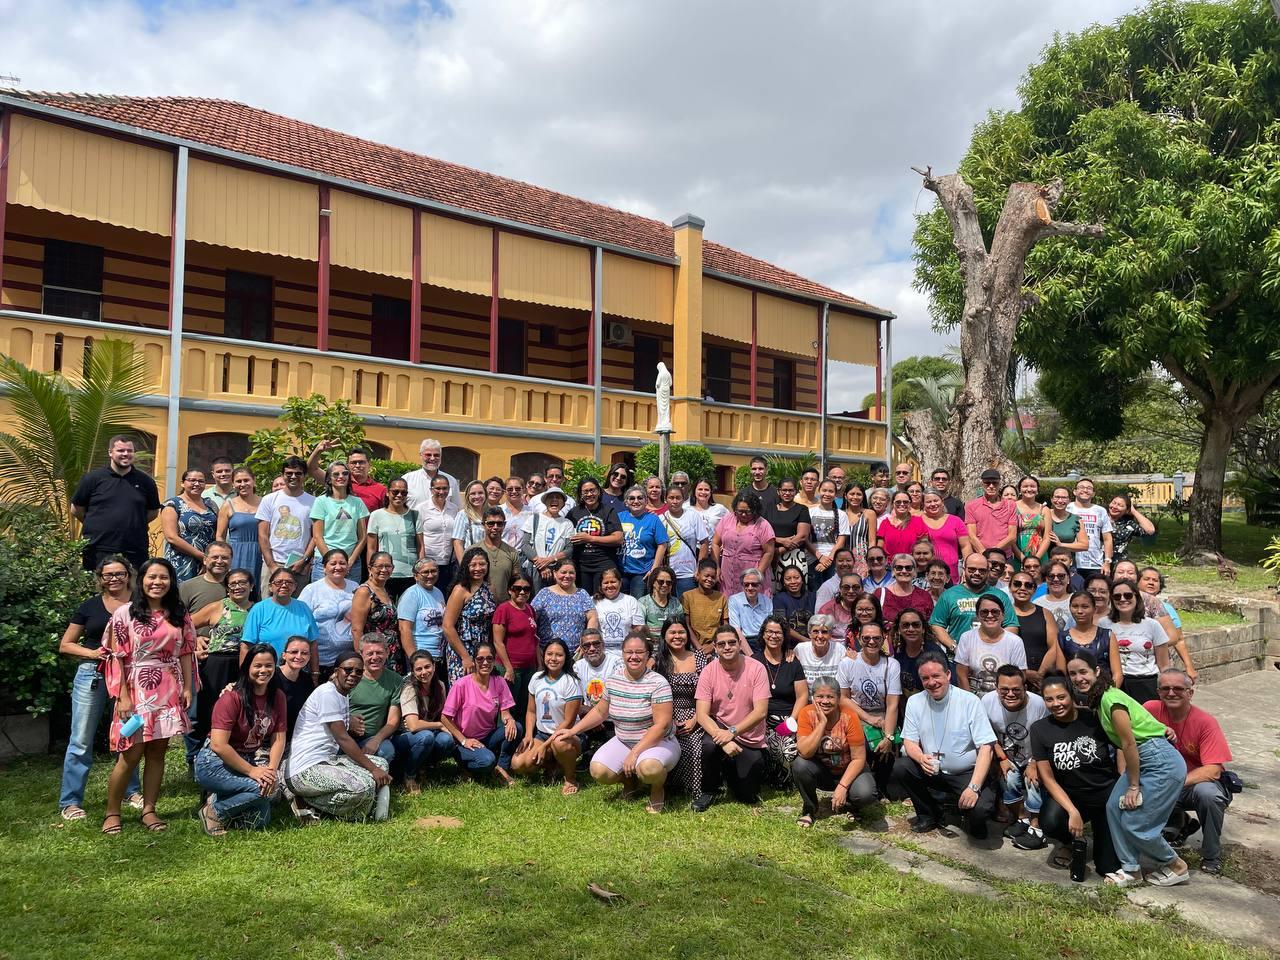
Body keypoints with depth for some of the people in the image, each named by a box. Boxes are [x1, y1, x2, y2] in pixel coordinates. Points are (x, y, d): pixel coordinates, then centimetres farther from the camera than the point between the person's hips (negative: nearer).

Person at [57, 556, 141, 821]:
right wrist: (92, 653, -10)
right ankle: (70, 802, 9)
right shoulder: (90, 607, 5)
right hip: (92, 675, -1)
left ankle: (131, 791, 26)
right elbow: (65, 645, 7)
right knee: (81, 741, 1)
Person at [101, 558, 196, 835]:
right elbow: (117, 658, -6)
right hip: (137, 690, -3)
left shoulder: (179, 615, 8)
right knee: (131, 753, -3)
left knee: (157, 752, 6)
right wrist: (123, 696, -11)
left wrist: (188, 687, 3)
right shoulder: (125, 613, -4)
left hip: (169, 692, 4)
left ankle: (149, 810, 15)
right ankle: (112, 813, 12)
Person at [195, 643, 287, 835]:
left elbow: (279, 738, -1)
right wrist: (251, 771, -22)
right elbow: (218, 745, -22)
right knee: (262, 787, -28)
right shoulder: (232, 698, -17)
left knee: (259, 821, -10)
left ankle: (224, 799, 15)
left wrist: (272, 769, -18)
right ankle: (215, 810, -5)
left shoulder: (278, 697, 1)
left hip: (252, 760, 6)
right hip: (216, 762, -6)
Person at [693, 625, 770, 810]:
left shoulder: (756, 668, -13)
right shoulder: (709, 671, -10)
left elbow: (761, 711, -19)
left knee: (749, 797, -3)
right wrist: (722, 737, -32)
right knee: (709, 745, -34)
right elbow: (702, 715, -15)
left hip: (750, 741, 0)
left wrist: (732, 732, -30)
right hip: (720, 729, 0)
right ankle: (709, 791, -4)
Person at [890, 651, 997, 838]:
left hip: (966, 774, -3)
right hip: (932, 772, 3)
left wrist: (974, 787, -25)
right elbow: (909, 742, 0)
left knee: (981, 809, -30)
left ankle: (973, 821, 10)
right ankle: (929, 815, 3)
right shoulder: (914, 702, -1)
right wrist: (921, 758, -25)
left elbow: (985, 748, -15)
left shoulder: (970, 702, -12)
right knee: (900, 768, -23)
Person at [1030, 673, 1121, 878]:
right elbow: (1048, 778, -7)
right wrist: (1073, 811, -19)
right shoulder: (1039, 729, -6)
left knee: (1110, 868, -8)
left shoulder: (1094, 718, -8)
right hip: (1069, 795, 1)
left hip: (1106, 791, -1)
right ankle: (1069, 842, 6)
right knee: (1050, 823, -32)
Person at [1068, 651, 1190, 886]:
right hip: (1141, 761, 9)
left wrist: (1133, 786, -10)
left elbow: (1129, 744, -18)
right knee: (1115, 807, 1)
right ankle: (1131, 869, 13)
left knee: (1135, 824, -4)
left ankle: (1176, 866, 19)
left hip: (1162, 762, -9)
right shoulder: (1097, 699, 7)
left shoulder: (1111, 699, -21)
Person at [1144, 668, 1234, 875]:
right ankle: (1182, 824, 12)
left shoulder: (1205, 722, -18)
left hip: (1200, 782, -3)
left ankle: (1212, 857, -8)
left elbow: (1213, 771, -24)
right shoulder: (1151, 709, -13)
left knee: (1207, 792, -35)